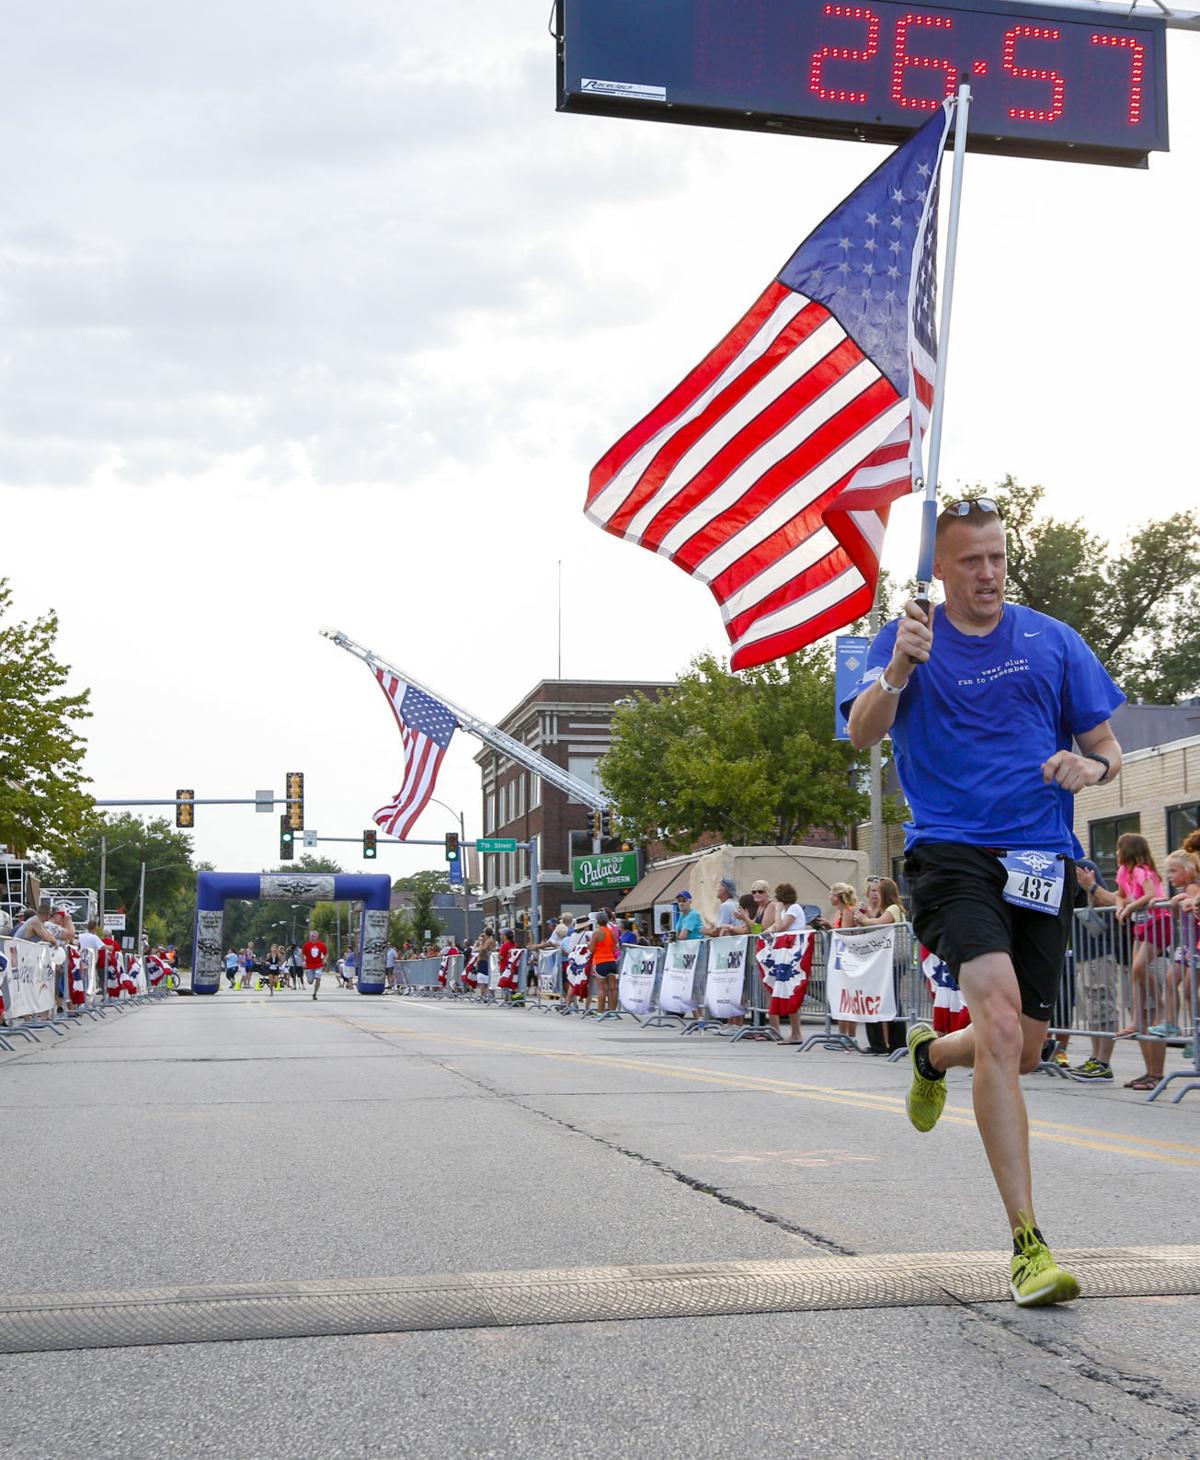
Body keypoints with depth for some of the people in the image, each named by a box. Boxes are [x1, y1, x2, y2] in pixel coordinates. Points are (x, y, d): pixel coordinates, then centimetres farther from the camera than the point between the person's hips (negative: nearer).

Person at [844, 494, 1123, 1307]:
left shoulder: (1052, 641, 10)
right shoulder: (910, 638, 3)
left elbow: (1107, 749, 13)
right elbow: (862, 736, -10)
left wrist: (1090, 766, -11)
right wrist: (897, 671, -28)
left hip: (1042, 860, 4)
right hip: (951, 852, -4)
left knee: (1023, 1054, 9)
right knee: (1000, 1020, -24)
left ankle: (933, 1056, 46)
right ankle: (1029, 1244, -22)